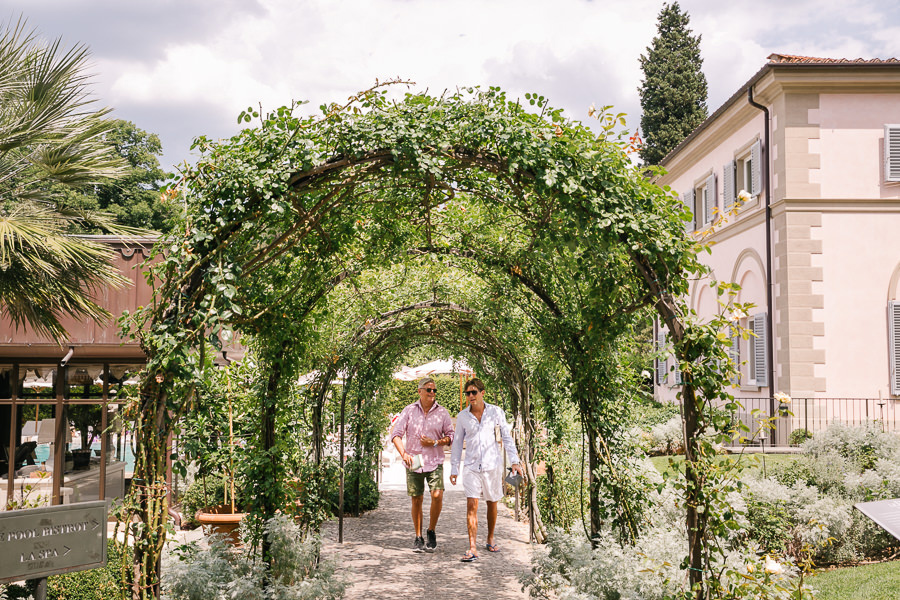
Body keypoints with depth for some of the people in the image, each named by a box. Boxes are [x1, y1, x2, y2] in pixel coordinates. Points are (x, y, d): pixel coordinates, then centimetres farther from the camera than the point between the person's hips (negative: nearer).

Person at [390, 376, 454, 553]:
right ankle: (418, 538, 19)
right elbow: (396, 433, -2)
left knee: (437, 496, -16)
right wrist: (403, 453, -17)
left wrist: (435, 442, -11)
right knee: (416, 500, 5)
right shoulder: (409, 410, 1)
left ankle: (431, 531, 7)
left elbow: (451, 436, 6)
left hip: (435, 462, 0)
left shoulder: (442, 412, 2)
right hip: (413, 462, 0)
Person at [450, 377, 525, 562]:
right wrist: (453, 469, 7)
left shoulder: (495, 412, -2)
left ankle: (490, 540, 31)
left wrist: (514, 461, -6)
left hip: (492, 465, 0)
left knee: (492, 504, 11)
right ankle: (472, 549, -11)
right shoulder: (462, 416, 1)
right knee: (471, 505, -11)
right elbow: (457, 443, 8)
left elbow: (507, 437, 2)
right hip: (471, 467, 0)